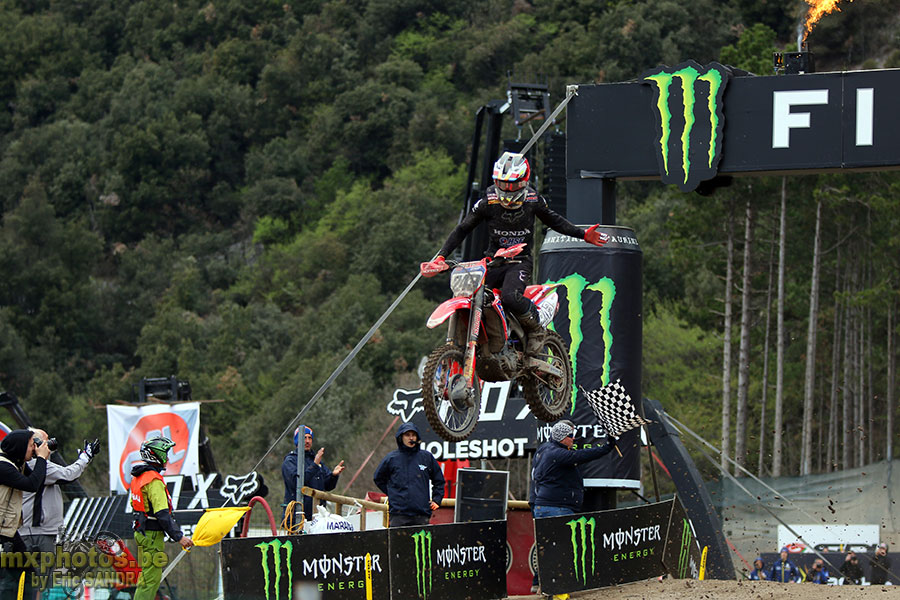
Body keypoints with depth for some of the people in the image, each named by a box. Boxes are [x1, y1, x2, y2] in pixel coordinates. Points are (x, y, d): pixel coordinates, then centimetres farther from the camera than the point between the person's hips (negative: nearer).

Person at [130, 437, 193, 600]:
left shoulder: (137, 477, 12)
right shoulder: (154, 480, -19)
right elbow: (162, 514, -24)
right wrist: (179, 537, -21)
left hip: (141, 531, 10)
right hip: (152, 535, -10)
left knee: (147, 576, 17)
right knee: (152, 579, -8)